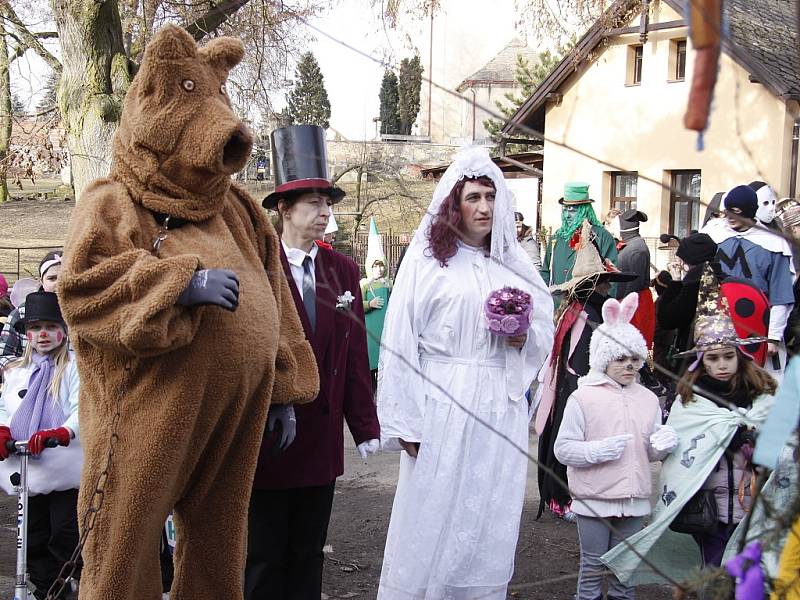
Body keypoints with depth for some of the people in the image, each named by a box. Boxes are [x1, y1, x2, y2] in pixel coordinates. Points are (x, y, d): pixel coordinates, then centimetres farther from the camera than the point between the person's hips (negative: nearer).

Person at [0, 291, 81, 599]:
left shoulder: (74, 367, -2)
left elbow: (82, 408, -12)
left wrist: (61, 432, -30)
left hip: (64, 468, -5)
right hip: (26, 468, 6)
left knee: (66, 538, -4)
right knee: (34, 539, 12)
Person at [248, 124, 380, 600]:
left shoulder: (344, 270, 6)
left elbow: (355, 357, 6)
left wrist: (365, 427, 5)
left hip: (322, 441, 5)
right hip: (267, 437, -4)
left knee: (308, 557, 15)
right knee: (263, 560, 8)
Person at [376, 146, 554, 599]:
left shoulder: (513, 264, 12)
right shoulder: (425, 260, -1)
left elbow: (546, 333, 15)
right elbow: (400, 345, -6)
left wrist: (523, 336, -9)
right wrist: (407, 425, -10)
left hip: (500, 410, 4)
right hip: (442, 409, -4)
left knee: (489, 526, 8)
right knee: (433, 516, 1)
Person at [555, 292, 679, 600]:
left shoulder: (648, 399, 9)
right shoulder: (583, 397, -7)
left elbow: (651, 453, 14)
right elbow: (563, 448, -8)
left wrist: (663, 444, -8)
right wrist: (596, 451, -24)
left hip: (634, 499, 4)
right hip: (594, 499, -4)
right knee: (593, 566, 5)